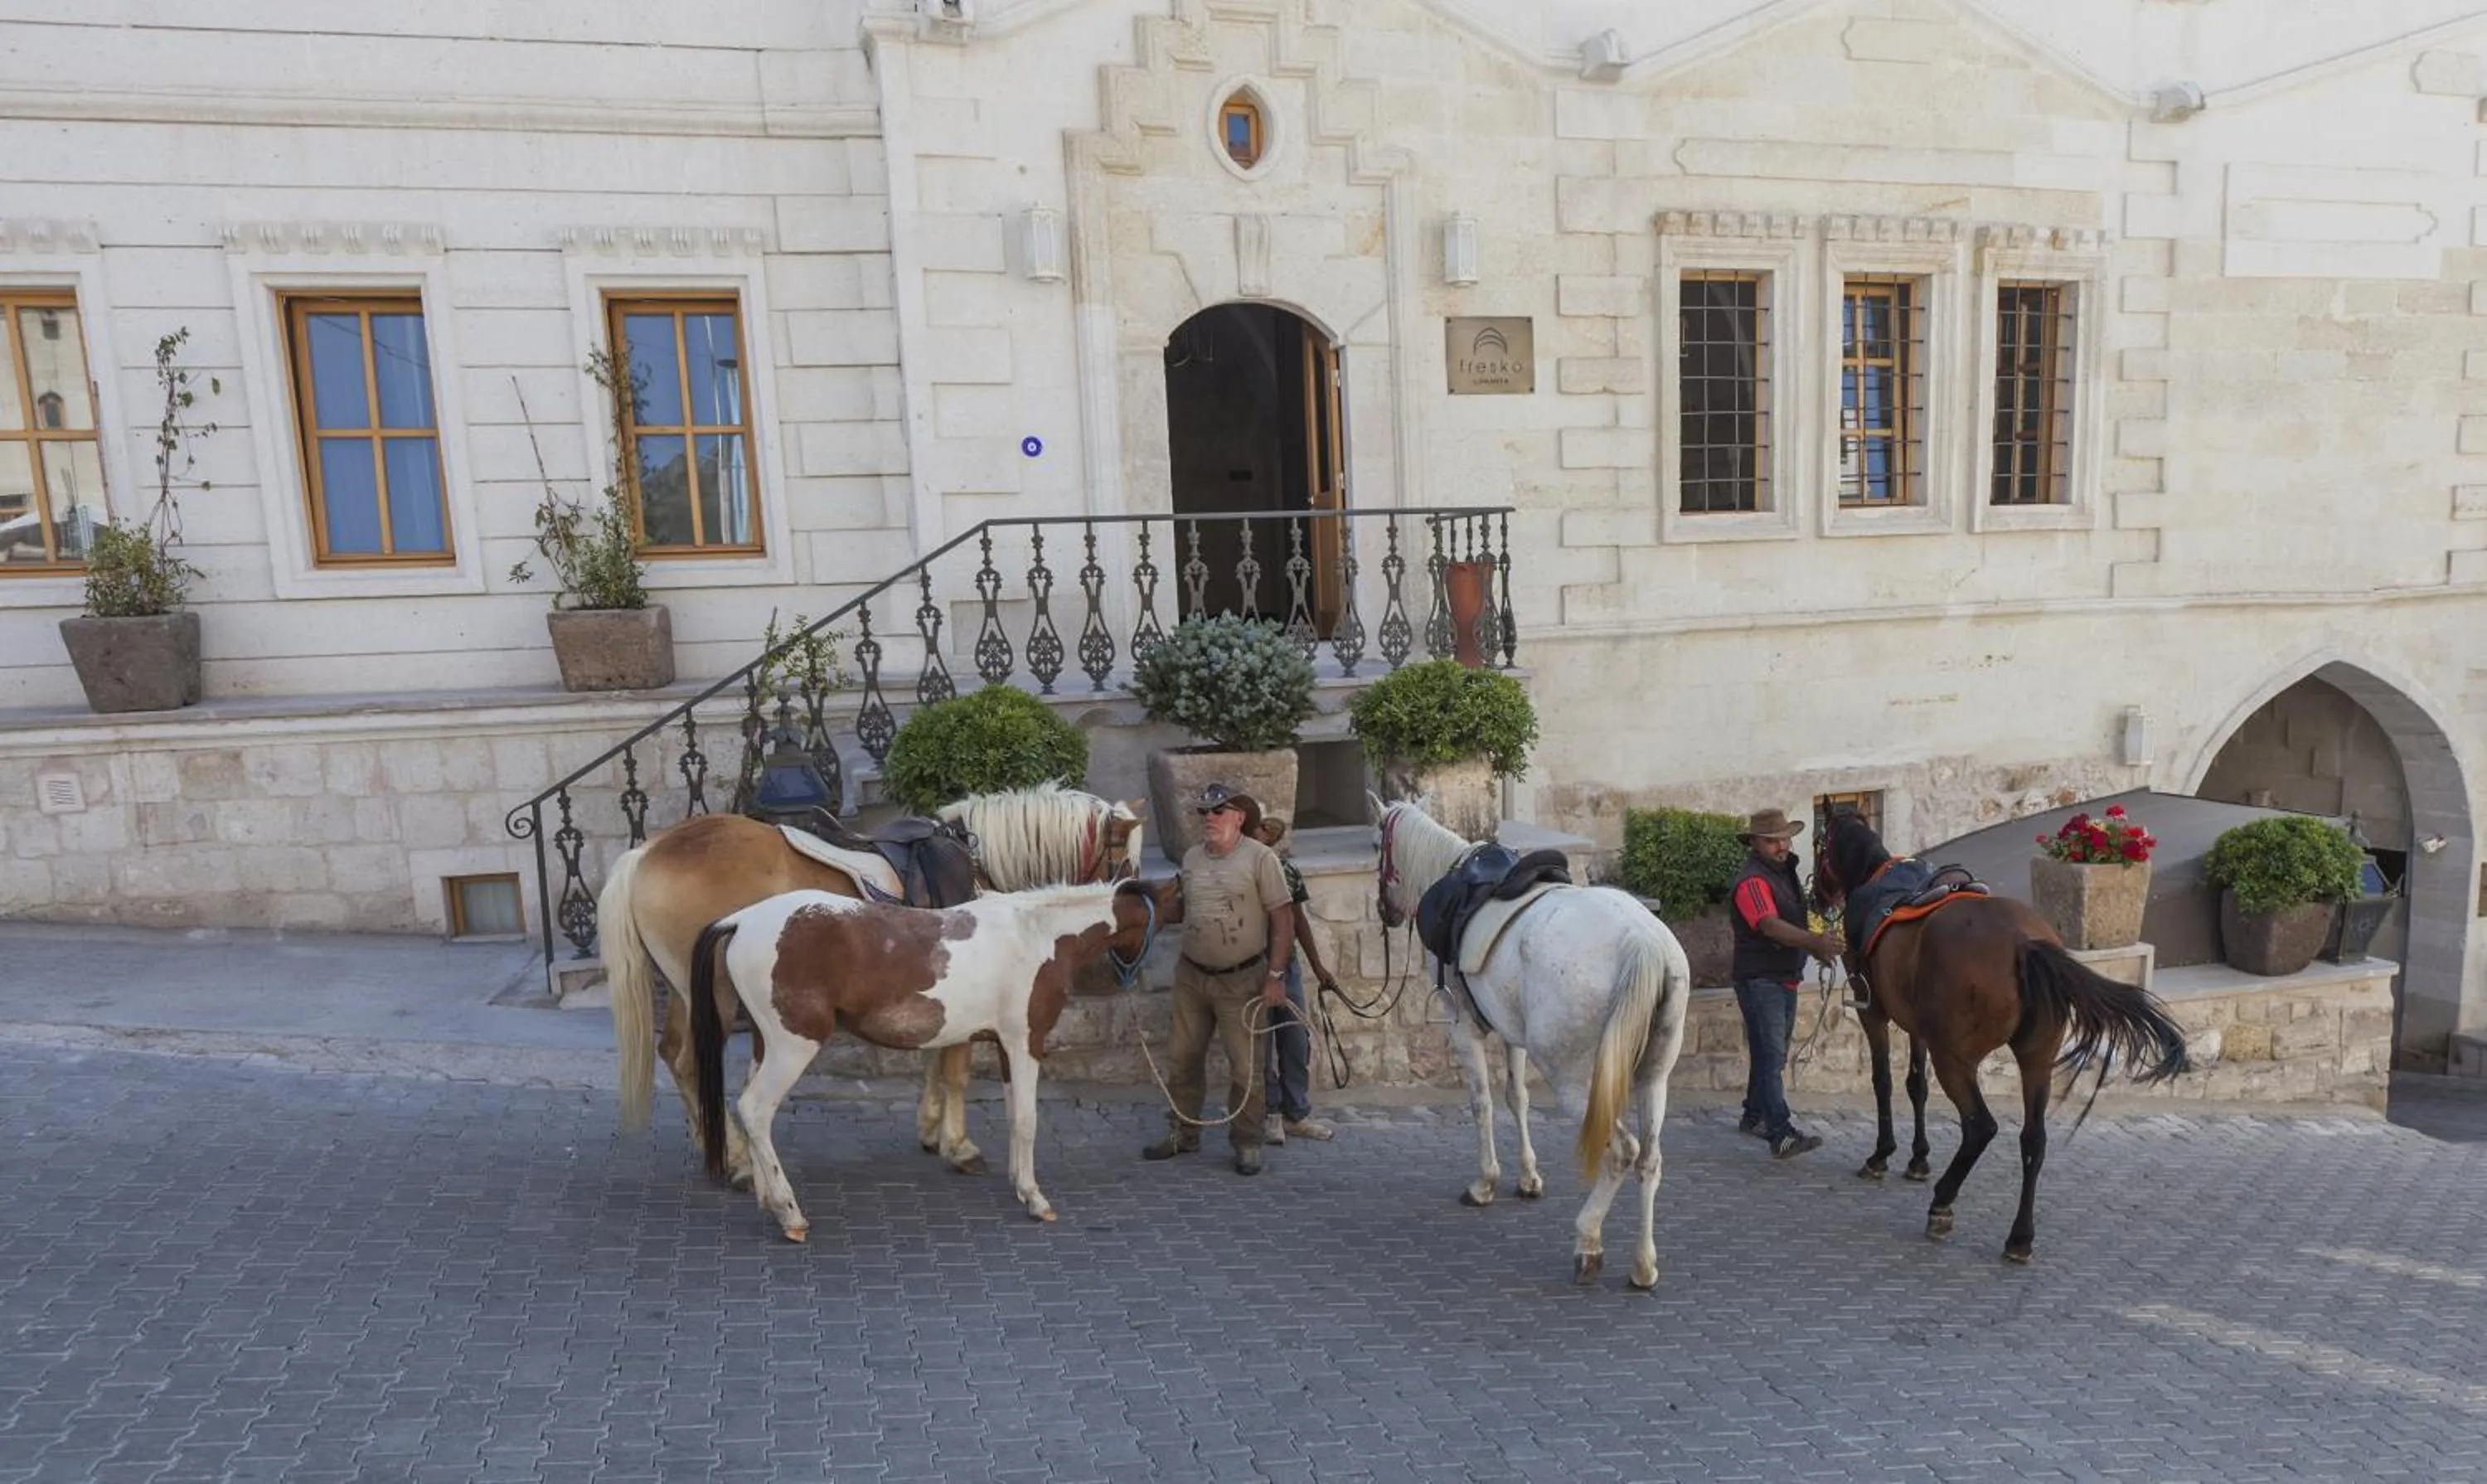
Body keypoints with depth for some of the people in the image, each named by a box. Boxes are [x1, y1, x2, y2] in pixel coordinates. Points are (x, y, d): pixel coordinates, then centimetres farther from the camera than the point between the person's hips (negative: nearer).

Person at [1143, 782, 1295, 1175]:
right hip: (1191, 976, 5)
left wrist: (1275, 976, -14)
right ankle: (1182, 1132, 29)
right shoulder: (1191, 858, 5)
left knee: (1244, 1066, 3)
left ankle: (1247, 1143, 18)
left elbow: (1283, 919, -12)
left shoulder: (1260, 858, -11)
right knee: (1184, 1058, 14)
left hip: (1241, 980, -5)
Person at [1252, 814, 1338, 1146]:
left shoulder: (1288, 870, 5)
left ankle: (1297, 1115, 24)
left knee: (1297, 1042, 10)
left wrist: (1318, 966, 14)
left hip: (1287, 964, 5)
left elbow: (1298, 919, 13)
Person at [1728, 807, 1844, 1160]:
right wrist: (1813, 941, -45)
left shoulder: (1786, 873, 13)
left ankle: (1754, 1117, 30)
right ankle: (1782, 1136, -17)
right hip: (1760, 980, -10)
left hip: (1786, 977, 10)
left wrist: (1816, 946, 10)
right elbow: (1770, 925, -32)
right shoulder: (1752, 881, -18)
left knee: (1774, 1053, 17)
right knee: (1770, 1055, -13)